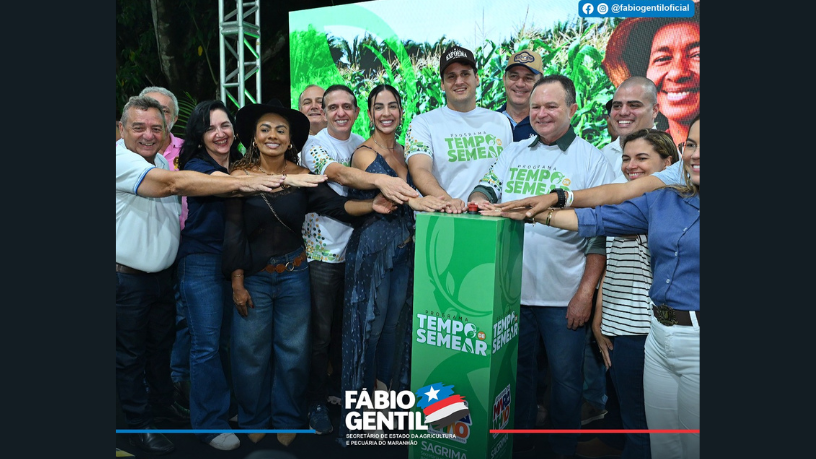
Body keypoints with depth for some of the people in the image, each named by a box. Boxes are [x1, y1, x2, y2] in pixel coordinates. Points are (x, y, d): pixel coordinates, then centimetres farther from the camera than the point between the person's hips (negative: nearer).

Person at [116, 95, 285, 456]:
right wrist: (242, 184, -40)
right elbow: (175, 183, -35)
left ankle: (162, 401, 41)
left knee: (162, 343, 22)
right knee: (131, 354, 8)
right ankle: (139, 425, 24)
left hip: (162, 273, 8)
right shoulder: (122, 160, -22)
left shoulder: (161, 161, 7)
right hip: (127, 279, -8)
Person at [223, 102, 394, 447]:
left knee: (293, 351, 12)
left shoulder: (303, 177, -3)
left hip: (294, 276, 1)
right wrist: (237, 283, -7)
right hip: (252, 277, -1)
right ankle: (254, 422, 31)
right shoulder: (240, 175, -7)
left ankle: (287, 422, 31)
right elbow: (233, 232, -6)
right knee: (250, 352, 8)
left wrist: (372, 205, -34)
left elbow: (336, 205, -15)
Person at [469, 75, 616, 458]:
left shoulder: (591, 159, -2)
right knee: (516, 371, 16)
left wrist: (586, 293, -11)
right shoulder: (513, 152, 11)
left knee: (565, 377, 9)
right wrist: (480, 200, -16)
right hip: (511, 289, 4)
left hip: (564, 295, -3)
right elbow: (486, 189, 9)